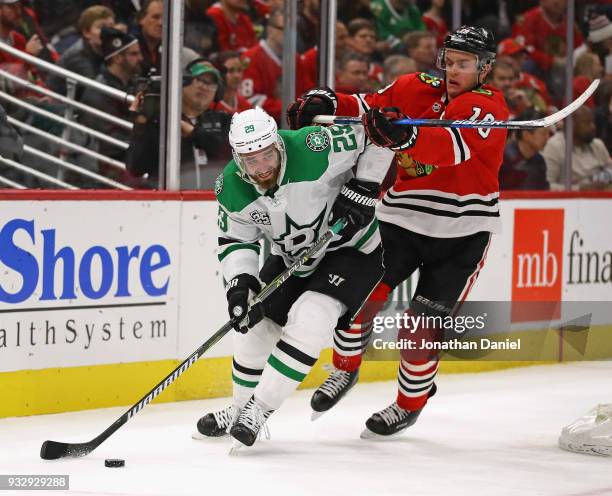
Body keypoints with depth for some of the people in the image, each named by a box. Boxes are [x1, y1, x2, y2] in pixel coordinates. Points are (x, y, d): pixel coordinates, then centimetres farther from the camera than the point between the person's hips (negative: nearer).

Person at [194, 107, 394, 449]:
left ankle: (259, 408, -17)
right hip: (292, 258, 6)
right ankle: (240, 409, 28)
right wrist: (239, 281, -24)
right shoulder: (232, 187, -17)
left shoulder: (314, 149, -33)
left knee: (309, 320, -25)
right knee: (257, 323, 6)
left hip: (352, 251, -6)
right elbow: (235, 240, -6)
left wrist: (363, 190, -24)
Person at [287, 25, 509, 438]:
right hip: (403, 216, 4)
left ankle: (410, 404, 18)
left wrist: (406, 136, -50)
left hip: (461, 232, -4)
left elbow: (454, 146, -32)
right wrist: (326, 104, -17)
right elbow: (369, 108, 4)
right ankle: (345, 369, 18)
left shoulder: (489, 105, -13)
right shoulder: (416, 89, 4)